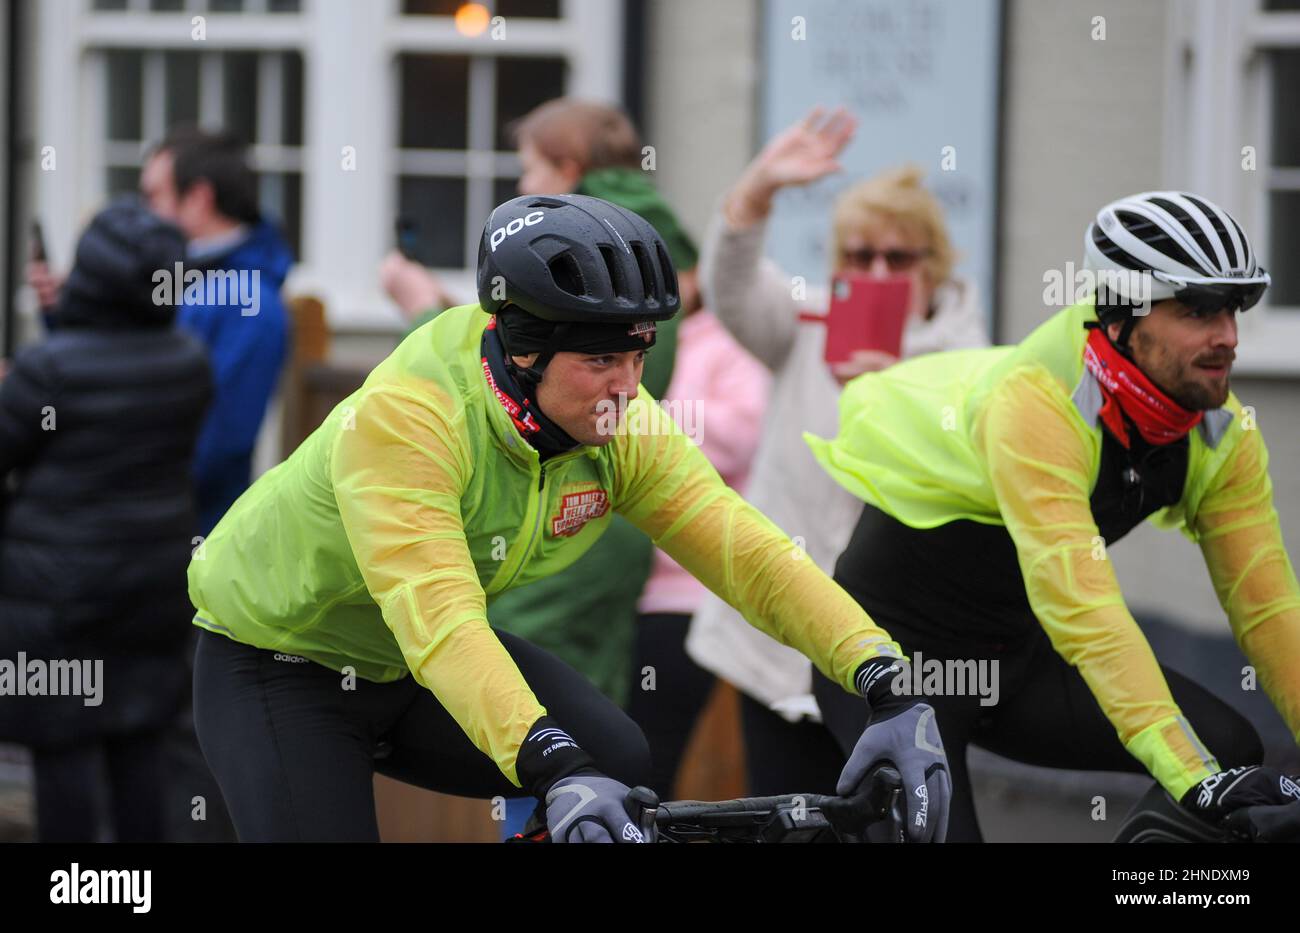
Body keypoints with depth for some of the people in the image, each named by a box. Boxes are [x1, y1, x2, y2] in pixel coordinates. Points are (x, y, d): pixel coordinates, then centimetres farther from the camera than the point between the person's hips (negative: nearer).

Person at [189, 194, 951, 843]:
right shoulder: (403, 419, -35)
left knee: (620, 767, -17)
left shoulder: (622, 430, -16)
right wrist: (558, 770, -58)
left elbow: (751, 553, -21)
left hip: (404, 670, 6)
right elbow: (437, 615, -46)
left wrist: (890, 695, -35)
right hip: (281, 660, -6)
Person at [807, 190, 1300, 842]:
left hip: (1014, 660, 6)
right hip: (895, 646, -6)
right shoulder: (1036, 404, -32)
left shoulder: (1224, 435, -10)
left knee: (1228, 750, -15)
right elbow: (1083, 611, -41)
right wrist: (1196, 779, -48)